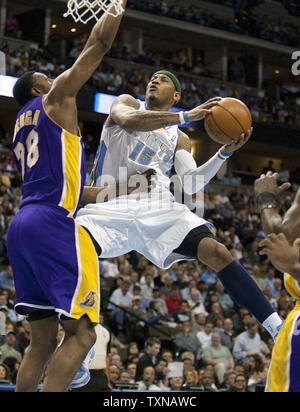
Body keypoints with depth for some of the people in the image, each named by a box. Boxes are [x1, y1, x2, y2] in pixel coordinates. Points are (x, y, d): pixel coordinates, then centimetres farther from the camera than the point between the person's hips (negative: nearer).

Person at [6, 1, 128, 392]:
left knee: (43, 339, 11)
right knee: (81, 333, -12)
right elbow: (98, 44, 7)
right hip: (54, 224, -9)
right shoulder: (54, 98, 7)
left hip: (22, 227, 9)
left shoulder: (21, 127, 28)